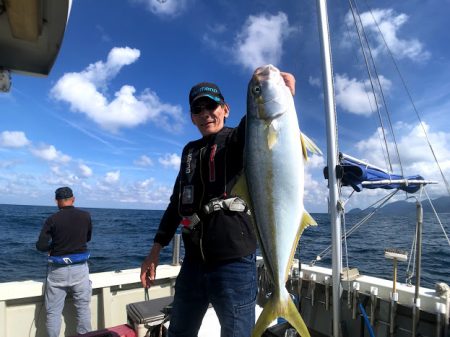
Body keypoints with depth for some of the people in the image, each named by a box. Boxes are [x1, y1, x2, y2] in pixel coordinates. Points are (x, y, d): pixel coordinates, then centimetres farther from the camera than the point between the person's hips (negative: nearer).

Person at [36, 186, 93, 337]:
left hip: (58, 270, -1)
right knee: (83, 307, 14)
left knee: (53, 311, 13)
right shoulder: (85, 216, -4)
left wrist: (54, 245, 7)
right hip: (80, 268, 1)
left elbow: (40, 245, -11)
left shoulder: (52, 219, -9)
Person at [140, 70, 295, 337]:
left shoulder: (238, 139, -1)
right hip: (194, 263, 6)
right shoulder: (190, 151, 14)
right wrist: (156, 249, 14)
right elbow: (177, 202, 17)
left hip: (235, 263, -5)